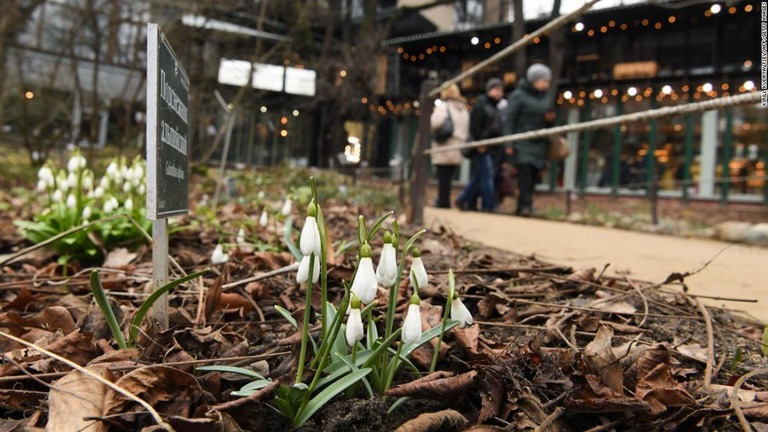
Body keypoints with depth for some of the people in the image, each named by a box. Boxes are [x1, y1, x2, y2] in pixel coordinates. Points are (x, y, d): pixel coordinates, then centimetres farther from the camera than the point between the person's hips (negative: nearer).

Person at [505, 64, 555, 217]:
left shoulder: (545, 99, 18)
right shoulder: (518, 96, -2)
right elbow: (510, 119, -7)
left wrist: (551, 119, 0)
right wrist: (509, 143, -15)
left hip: (539, 144, 6)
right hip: (522, 144, -6)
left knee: (533, 177, 2)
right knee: (525, 174, -17)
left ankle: (522, 208, 7)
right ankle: (525, 205, -17)